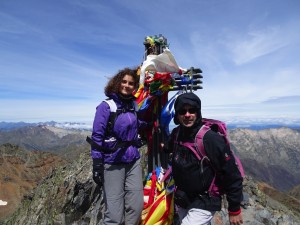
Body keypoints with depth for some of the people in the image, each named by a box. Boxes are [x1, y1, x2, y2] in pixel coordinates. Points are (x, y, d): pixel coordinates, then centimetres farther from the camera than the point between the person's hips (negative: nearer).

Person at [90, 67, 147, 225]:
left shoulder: (135, 106, 6)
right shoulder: (106, 106, -8)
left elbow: (143, 124, 20)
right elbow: (97, 137, -9)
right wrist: (97, 165, -12)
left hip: (133, 161, 5)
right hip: (113, 163, -4)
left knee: (136, 206, 9)